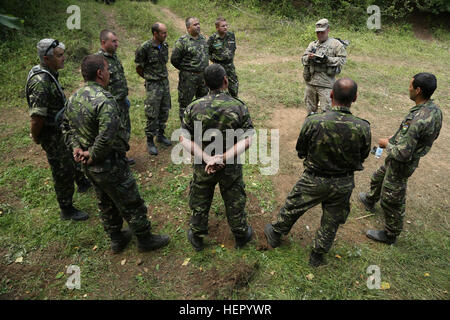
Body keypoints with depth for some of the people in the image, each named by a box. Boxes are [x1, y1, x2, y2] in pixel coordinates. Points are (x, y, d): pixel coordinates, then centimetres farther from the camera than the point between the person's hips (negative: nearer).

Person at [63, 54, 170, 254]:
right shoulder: (104, 101, -27)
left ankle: (116, 239, 42)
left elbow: (67, 126, 14)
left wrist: (76, 147, 5)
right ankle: (145, 240, 27)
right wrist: (93, 156, -19)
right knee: (132, 205, 9)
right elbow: (106, 137, -35)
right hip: (110, 166, -9)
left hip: (90, 168, 9)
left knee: (106, 204, 24)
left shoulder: (74, 98, 3)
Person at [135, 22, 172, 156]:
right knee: (152, 114, -3)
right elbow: (138, 67, -5)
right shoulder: (145, 48, -15)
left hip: (165, 82, 6)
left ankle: (160, 135, 30)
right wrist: (149, 77, 7)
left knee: (164, 111, 13)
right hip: (153, 85, -6)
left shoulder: (165, 45, 4)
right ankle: (150, 141, 10)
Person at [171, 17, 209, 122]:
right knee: (185, 102, 2)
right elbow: (174, 59, -10)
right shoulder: (182, 41, -13)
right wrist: (185, 69, -2)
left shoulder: (203, 38, 8)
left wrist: (205, 68, 16)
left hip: (204, 75, 7)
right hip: (188, 77, -6)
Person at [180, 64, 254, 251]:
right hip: (231, 168, 0)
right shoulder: (238, 107, -15)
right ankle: (241, 236, 41)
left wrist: (206, 158, -21)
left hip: (202, 166, 1)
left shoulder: (194, 107, -12)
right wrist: (224, 158, -23)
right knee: (235, 202, 20)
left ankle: (196, 237, 40)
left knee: (199, 202, 21)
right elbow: (247, 139, -19)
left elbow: (184, 138, -14)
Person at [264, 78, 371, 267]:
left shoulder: (313, 122, -26)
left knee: (292, 208, 23)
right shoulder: (363, 128, -20)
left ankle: (275, 235, 46)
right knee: (331, 221, 23)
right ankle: (318, 255, 42)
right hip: (344, 184, 2)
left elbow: (301, 152, -10)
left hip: (314, 180, -1)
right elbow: (362, 157, -2)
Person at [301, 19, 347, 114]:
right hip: (310, 82, 5)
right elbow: (303, 59, 12)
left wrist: (328, 59, -17)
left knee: (326, 111, -5)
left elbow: (343, 59, -4)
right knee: (310, 109, 15)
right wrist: (309, 57, -11)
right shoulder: (312, 44, 16)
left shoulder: (335, 44, 1)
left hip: (325, 84, -5)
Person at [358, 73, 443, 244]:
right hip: (413, 158, 9)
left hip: (400, 165, -9)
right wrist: (397, 138, 10)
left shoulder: (417, 120, -37)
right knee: (378, 177, 32)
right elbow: (432, 135, 12)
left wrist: (387, 144, -15)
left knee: (392, 201, 9)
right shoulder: (434, 109, -6)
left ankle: (390, 235, 30)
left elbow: (403, 154, -34)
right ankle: (370, 201, 60)